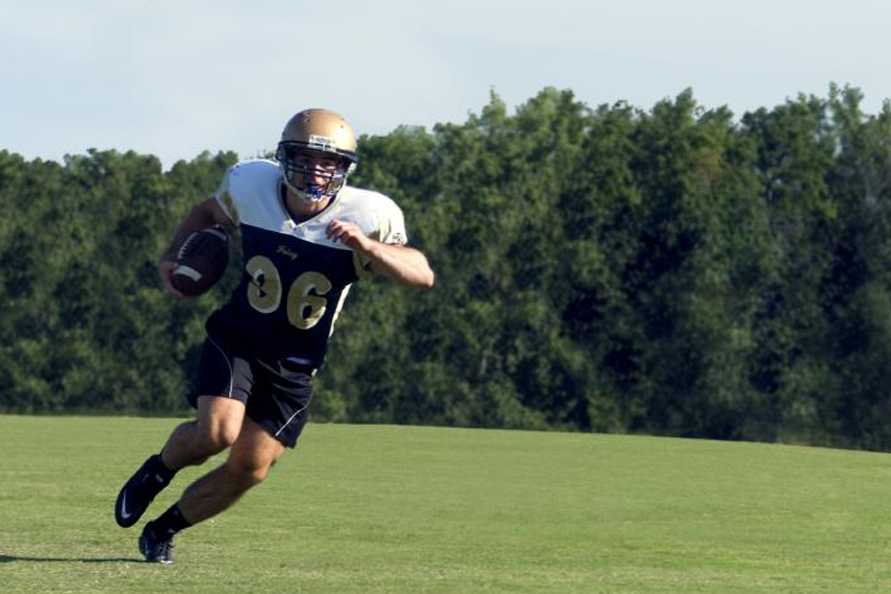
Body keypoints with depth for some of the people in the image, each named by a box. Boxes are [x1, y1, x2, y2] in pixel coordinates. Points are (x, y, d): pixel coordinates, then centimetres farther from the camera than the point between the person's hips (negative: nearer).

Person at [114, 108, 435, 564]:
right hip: (236, 338, -1)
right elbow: (208, 212, 13)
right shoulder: (252, 186, -11)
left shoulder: (366, 217, -18)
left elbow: (423, 275, -28)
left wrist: (368, 247, -42)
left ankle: (165, 528, 22)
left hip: (294, 366, 1)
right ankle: (157, 470, 9)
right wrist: (172, 256, 0)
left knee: (250, 467, -1)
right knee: (217, 432, -24)